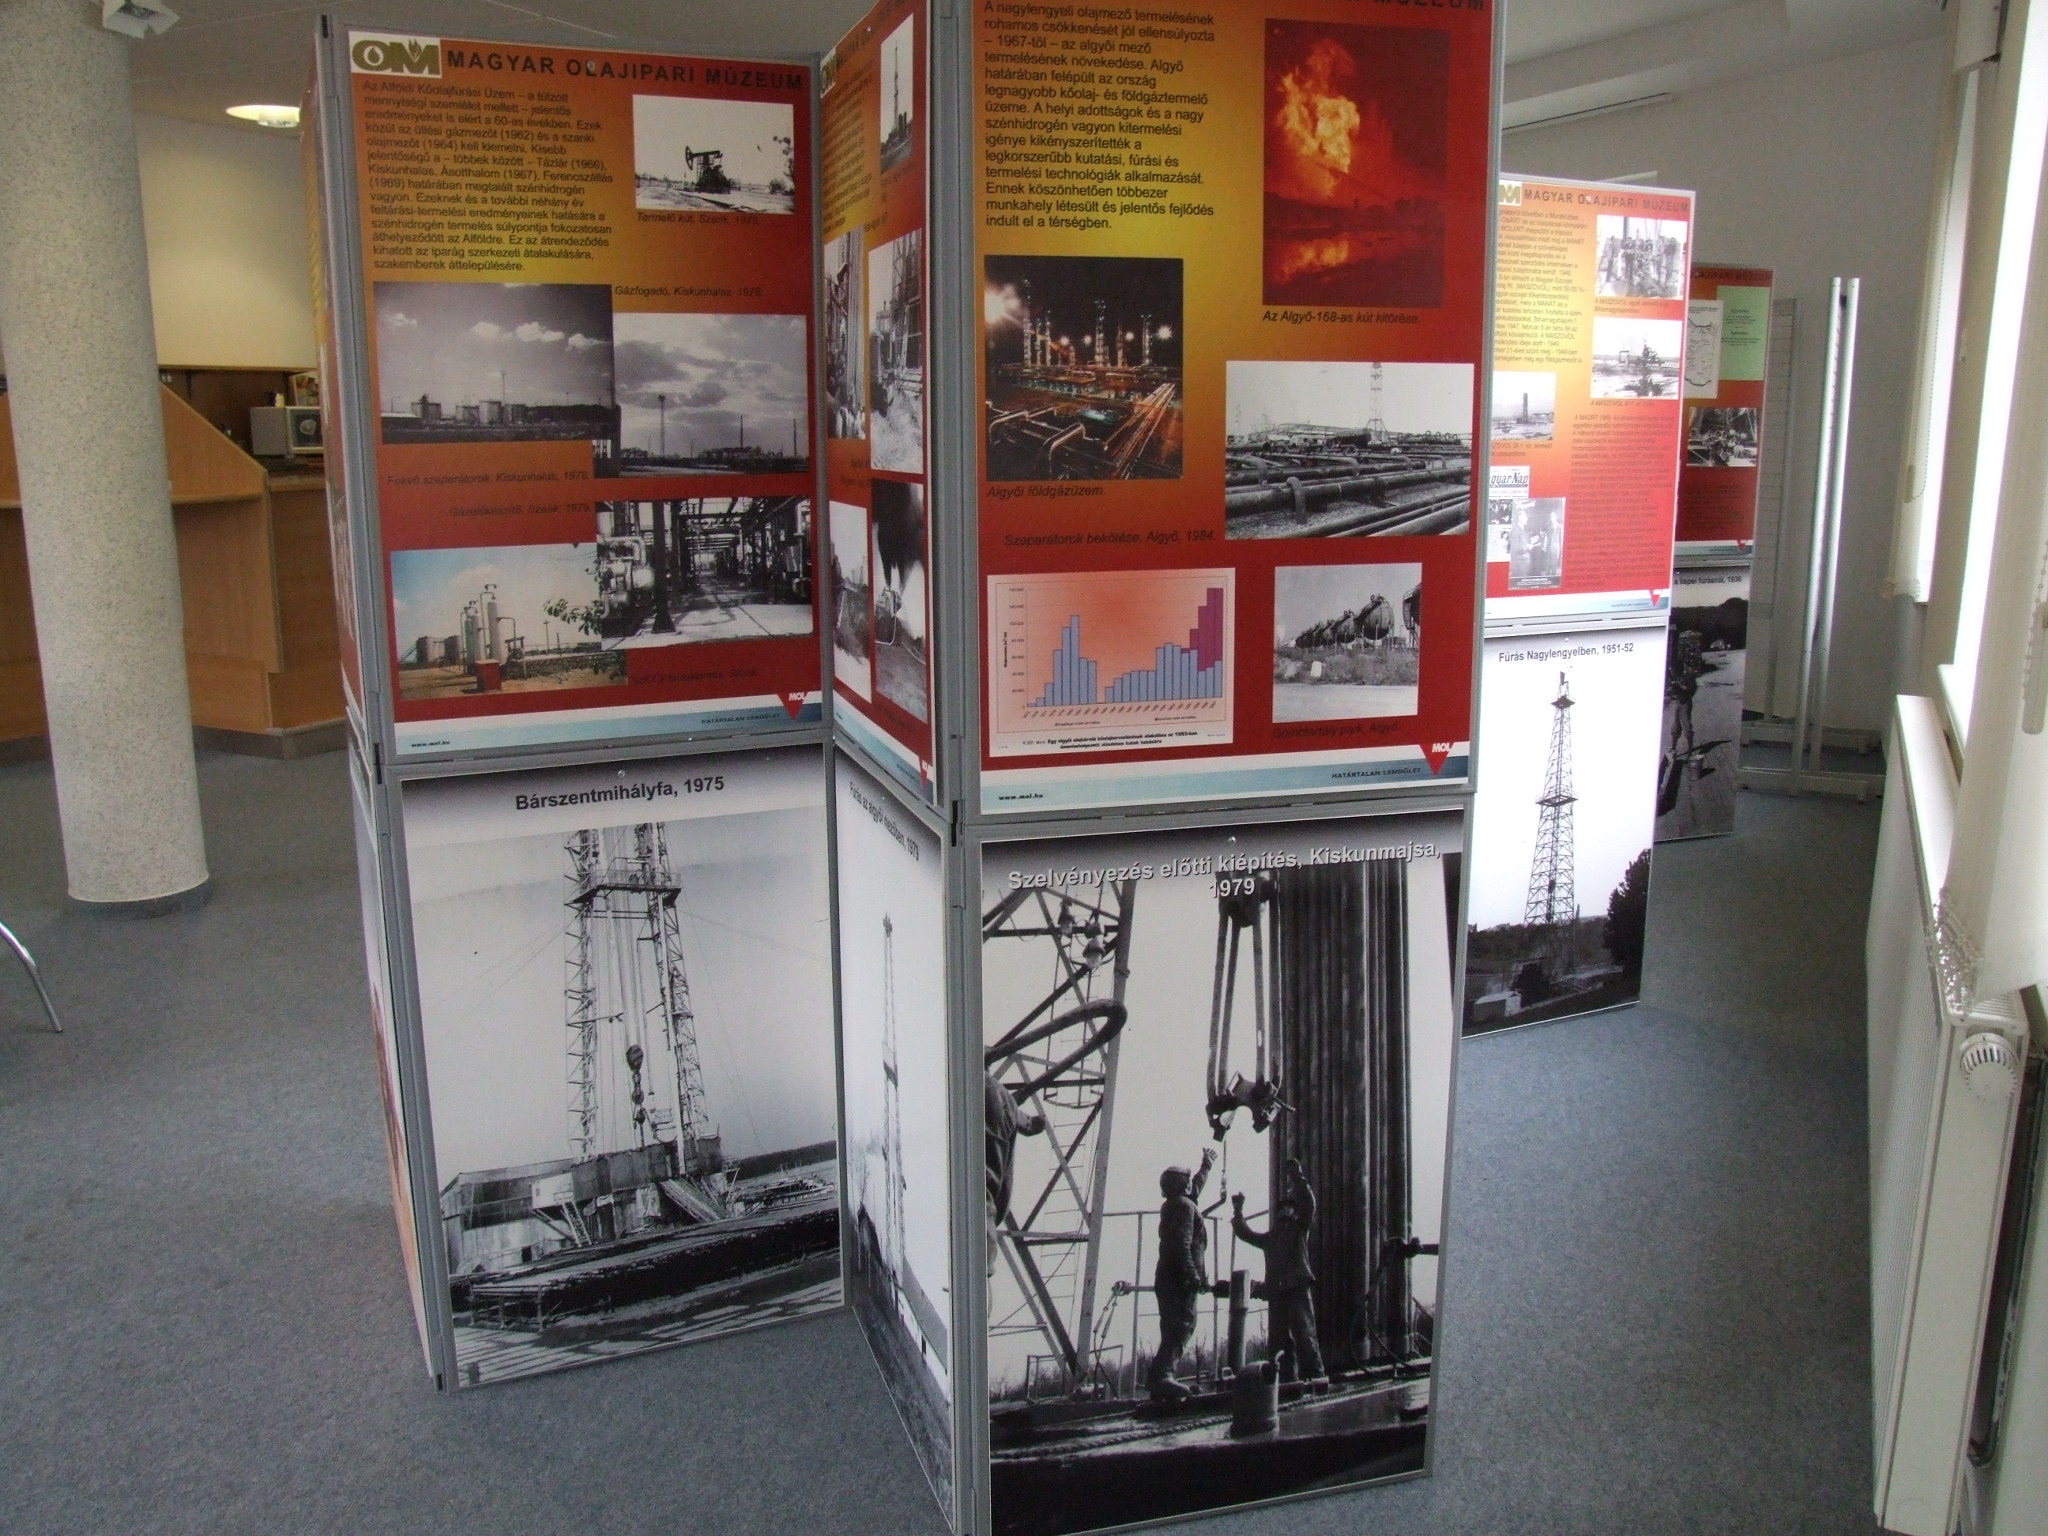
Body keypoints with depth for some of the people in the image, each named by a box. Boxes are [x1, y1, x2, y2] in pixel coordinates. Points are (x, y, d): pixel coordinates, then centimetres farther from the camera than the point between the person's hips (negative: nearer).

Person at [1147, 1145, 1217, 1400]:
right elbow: (1182, 1244, -20)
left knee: (1173, 1330, 10)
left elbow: (1195, 1187, 46)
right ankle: (1163, 1375, -33)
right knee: (1182, 1326, -19)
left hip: (1167, 1278, 10)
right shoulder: (1184, 1205, -6)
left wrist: (1207, 1165, 59)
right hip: (1180, 1279, -10)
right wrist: (1193, 1275, -27)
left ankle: (1160, 1379, 6)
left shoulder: (1172, 1205, 24)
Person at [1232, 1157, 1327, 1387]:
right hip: (1276, 1289, 6)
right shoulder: (1270, 1237, 23)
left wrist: (1297, 1178, -10)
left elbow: (1308, 1204, -4)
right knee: (1278, 1335, 2)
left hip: (1298, 1286, -5)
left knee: (1304, 1331, -11)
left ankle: (1316, 1373, -11)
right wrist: (1238, 1212, 21)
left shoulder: (1299, 1228, 10)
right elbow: (1245, 1233, 30)